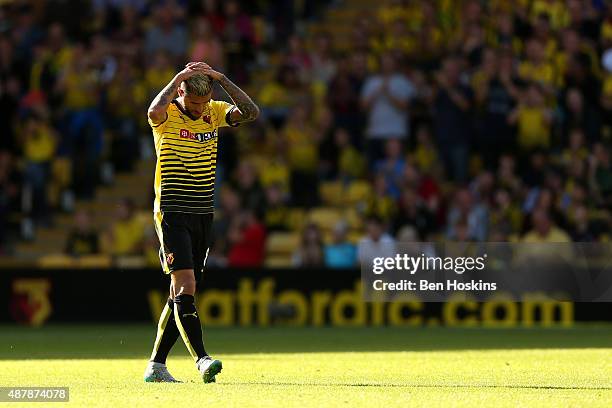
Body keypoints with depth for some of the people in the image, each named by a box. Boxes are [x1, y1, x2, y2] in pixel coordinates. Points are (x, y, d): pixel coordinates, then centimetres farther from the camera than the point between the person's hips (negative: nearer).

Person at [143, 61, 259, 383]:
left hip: (203, 215, 6)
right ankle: (201, 359, -24)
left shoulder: (214, 113, 6)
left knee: (182, 293, 7)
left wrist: (221, 79, -14)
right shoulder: (167, 116, -7)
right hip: (172, 214, -6)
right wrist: (179, 78, -23)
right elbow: (154, 111, -32)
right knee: (185, 286, -17)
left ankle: (156, 365, 15)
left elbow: (251, 112, -9)